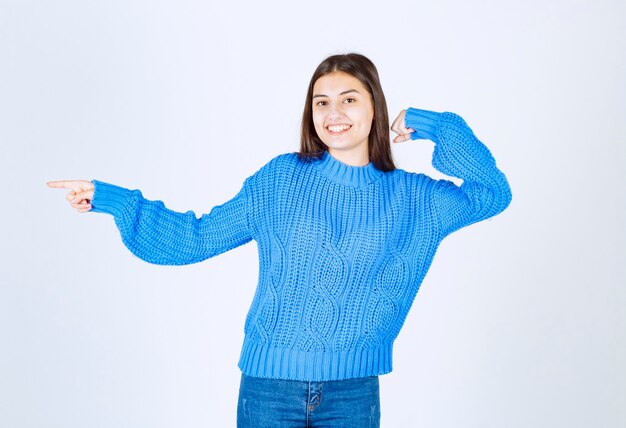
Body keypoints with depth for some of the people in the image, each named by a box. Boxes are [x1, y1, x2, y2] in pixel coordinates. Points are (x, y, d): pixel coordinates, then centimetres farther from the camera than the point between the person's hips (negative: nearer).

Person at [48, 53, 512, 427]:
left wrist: (429, 125, 1)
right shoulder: (280, 179, 3)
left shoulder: (411, 197, 5)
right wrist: (110, 198, 0)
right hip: (268, 384, 0)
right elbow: (197, 238, 5)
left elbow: (492, 193, 0)